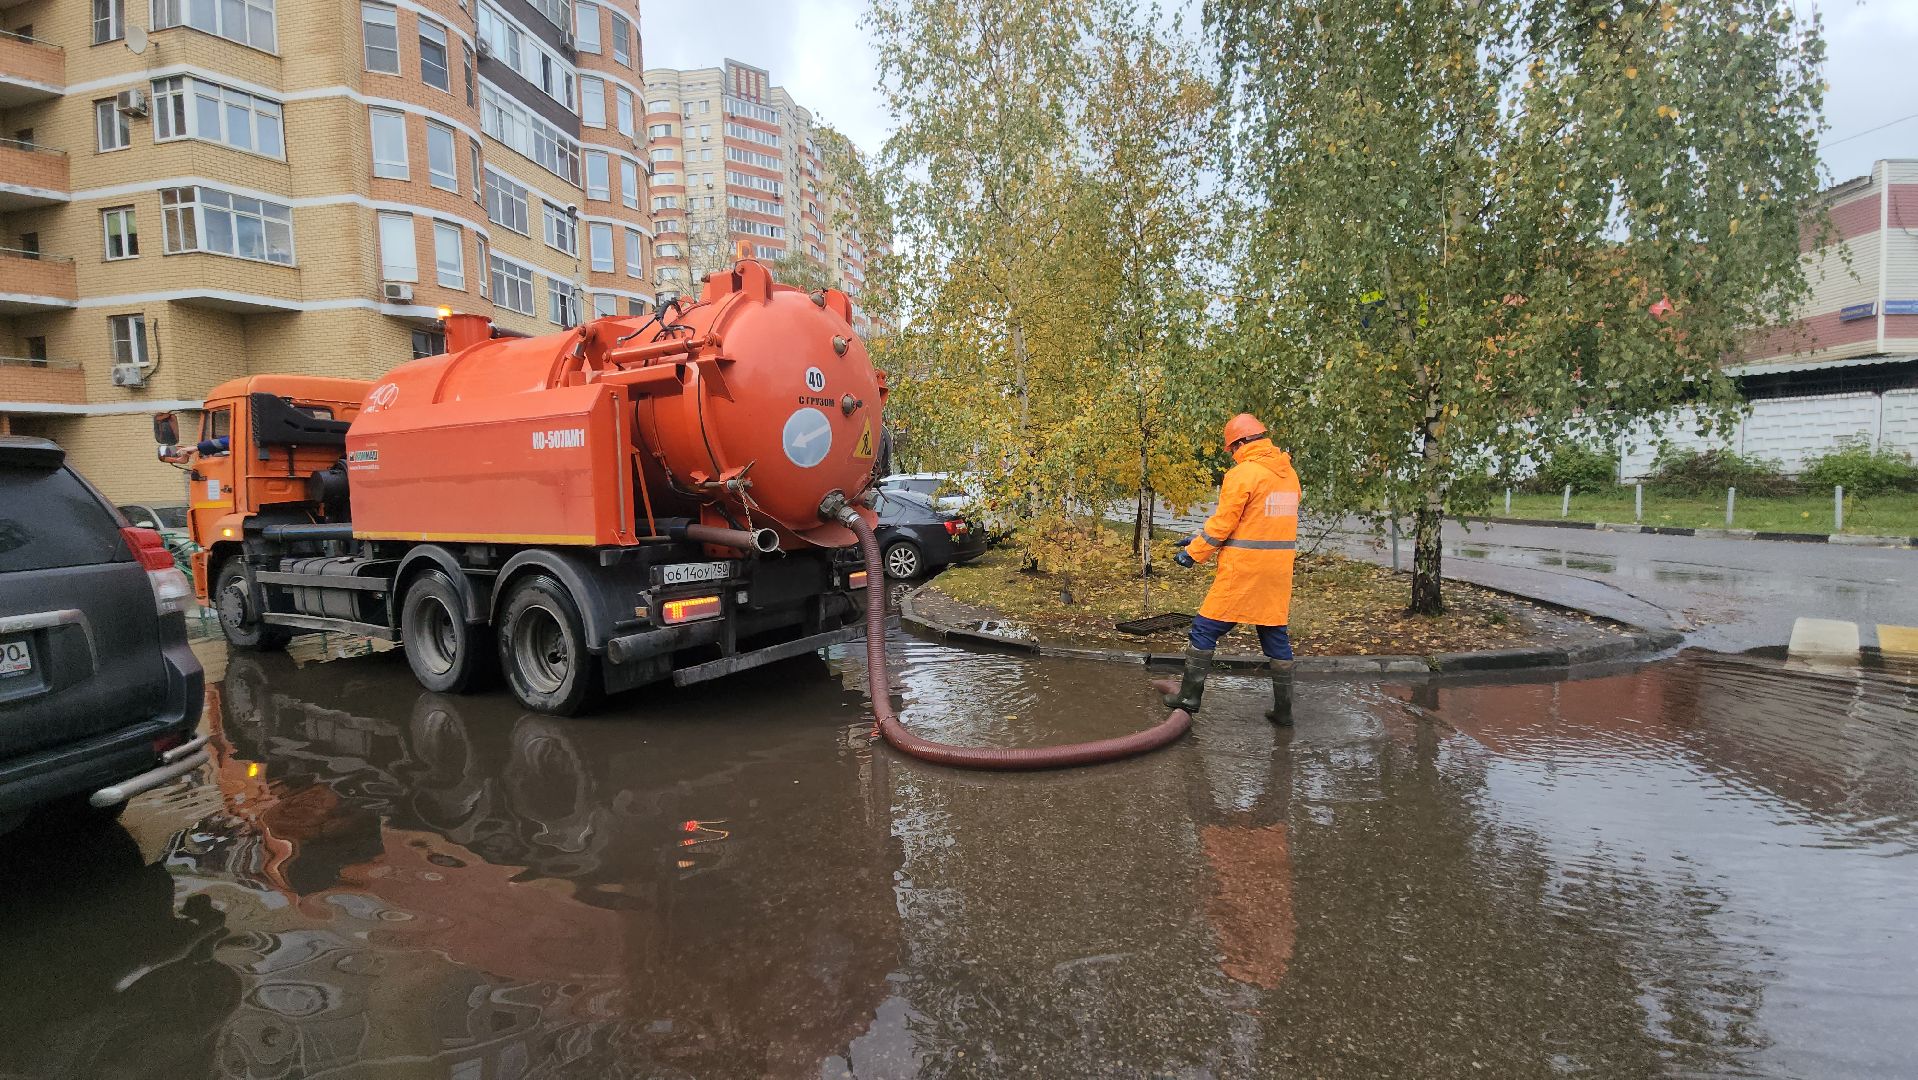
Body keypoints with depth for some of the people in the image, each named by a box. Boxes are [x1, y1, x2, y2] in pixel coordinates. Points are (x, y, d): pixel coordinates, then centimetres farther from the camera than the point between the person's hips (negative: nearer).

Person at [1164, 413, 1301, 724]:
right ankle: (1283, 710, 17)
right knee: (1276, 635, 13)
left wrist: (1193, 553, 0)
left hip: (1242, 570, -7)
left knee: (1206, 629, 6)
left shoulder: (1243, 473, -13)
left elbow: (1222, 523, -13)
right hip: (1279, 570, 7)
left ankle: (1189, 695, 12)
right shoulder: (1289, 474, 11)